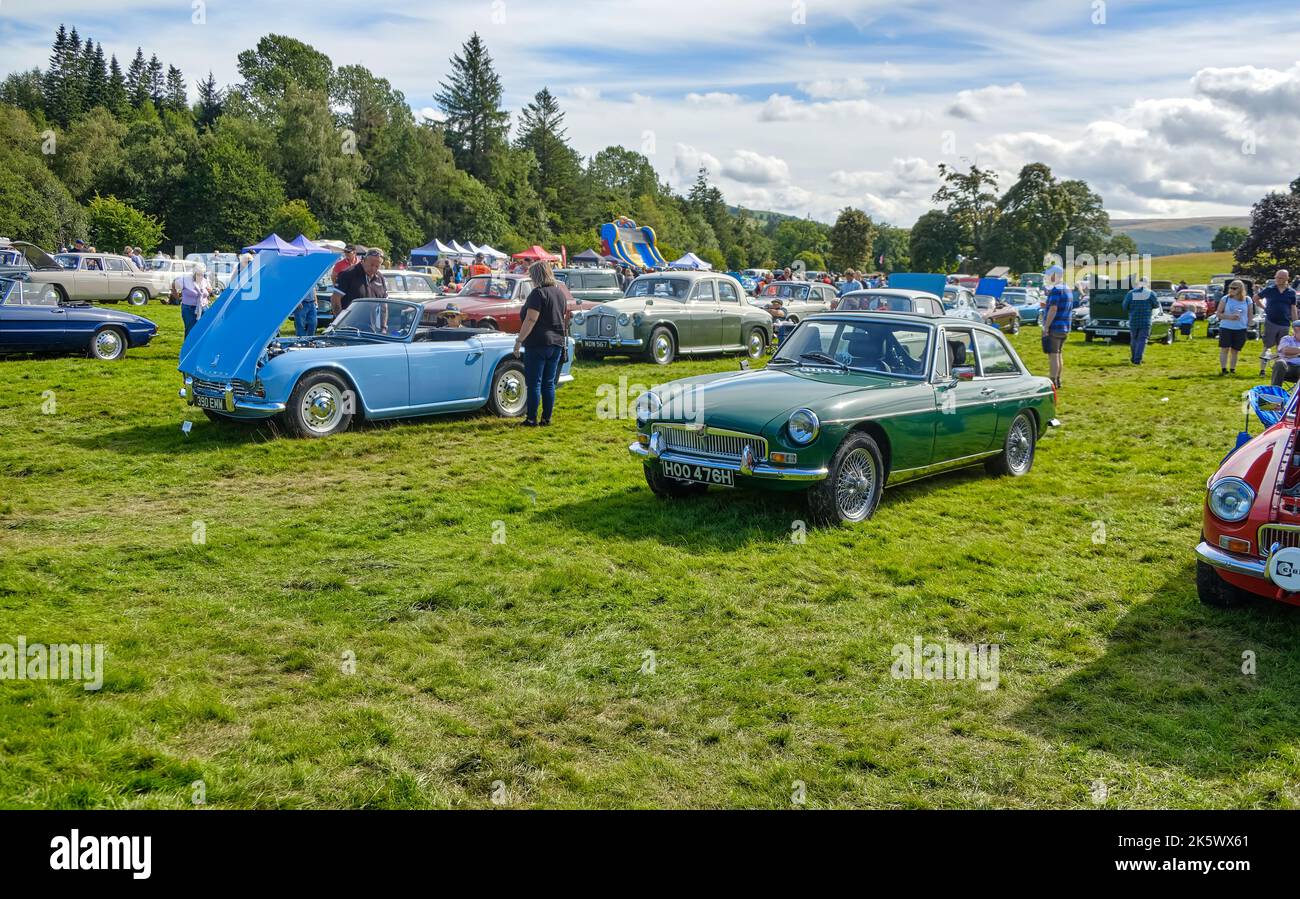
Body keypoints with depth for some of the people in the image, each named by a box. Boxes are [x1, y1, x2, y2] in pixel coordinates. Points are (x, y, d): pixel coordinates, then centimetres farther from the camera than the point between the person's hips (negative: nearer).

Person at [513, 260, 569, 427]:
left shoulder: (538, 293, -13)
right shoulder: (560, 292, 12)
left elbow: (531, 320, -19)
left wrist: (519, 340, -15)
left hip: (538, 344, -7)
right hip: (557, 343, 7)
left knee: (534, 383, -2)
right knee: (549, 383, 10)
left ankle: (531, 419, -1)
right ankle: (546, 418, 11)